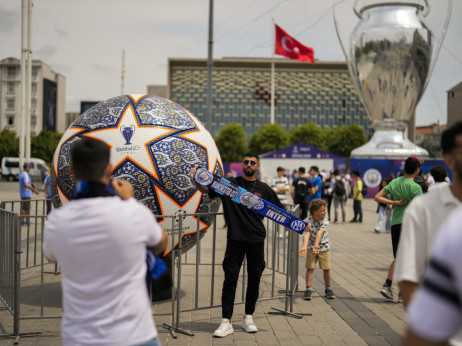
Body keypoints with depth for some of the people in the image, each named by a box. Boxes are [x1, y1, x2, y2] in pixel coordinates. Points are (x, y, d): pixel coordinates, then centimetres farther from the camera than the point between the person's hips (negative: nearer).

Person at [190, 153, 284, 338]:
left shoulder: (264, 189, 6)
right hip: (235, 239, -2)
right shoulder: (229, 184, 3)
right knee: (230, 279, -3)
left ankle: (248, 318, 24)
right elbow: (205, 189, 0)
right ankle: (226, 322, 2)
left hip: (257, 240, 2)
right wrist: (196, 180, -21)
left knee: (254, 279, 9)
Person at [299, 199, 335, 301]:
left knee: (326, 269, 1)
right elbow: (306, 234, -31)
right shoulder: (307, 221, -17)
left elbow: (320, 233, -30)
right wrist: (304, 246, -48)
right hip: (311, 247, -1)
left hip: (324, 247, 1)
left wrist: (316, 245, -44)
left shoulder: (325, 221, -14)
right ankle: (308, 289, 2)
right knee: (310, 267, -6)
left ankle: (328, 289, 20)